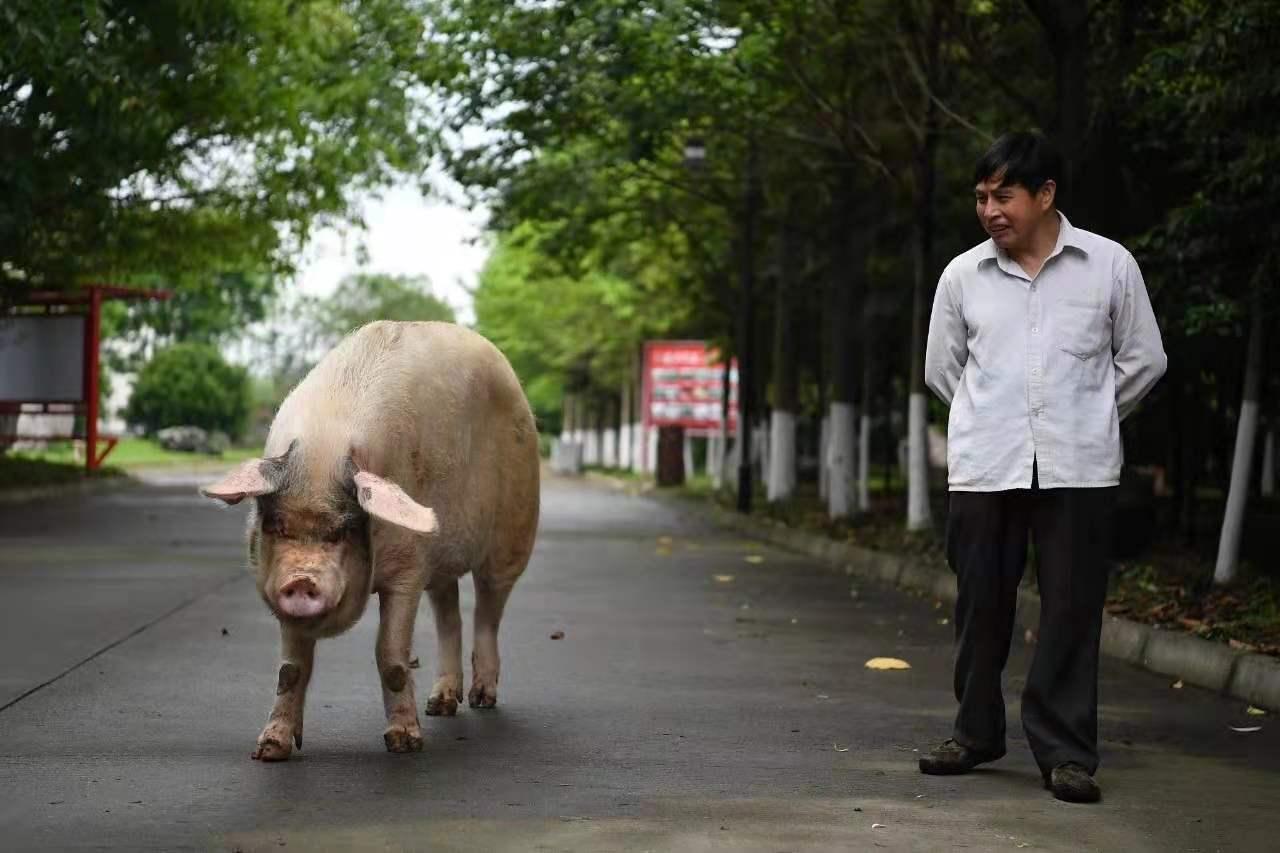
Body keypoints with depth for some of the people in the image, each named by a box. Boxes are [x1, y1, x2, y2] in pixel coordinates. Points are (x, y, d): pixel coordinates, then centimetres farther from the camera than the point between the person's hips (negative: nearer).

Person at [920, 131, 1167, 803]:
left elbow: (1143, 359, 10)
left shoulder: (1109, 265, 1)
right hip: (983, 468, 2)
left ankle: (1065, 752, 4)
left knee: (1072, 609, -2)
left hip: (1076, 470, -2)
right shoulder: (963, 276, 4)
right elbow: (941, 368, 16)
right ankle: (976, 733, 23)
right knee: (981, 604, 7)